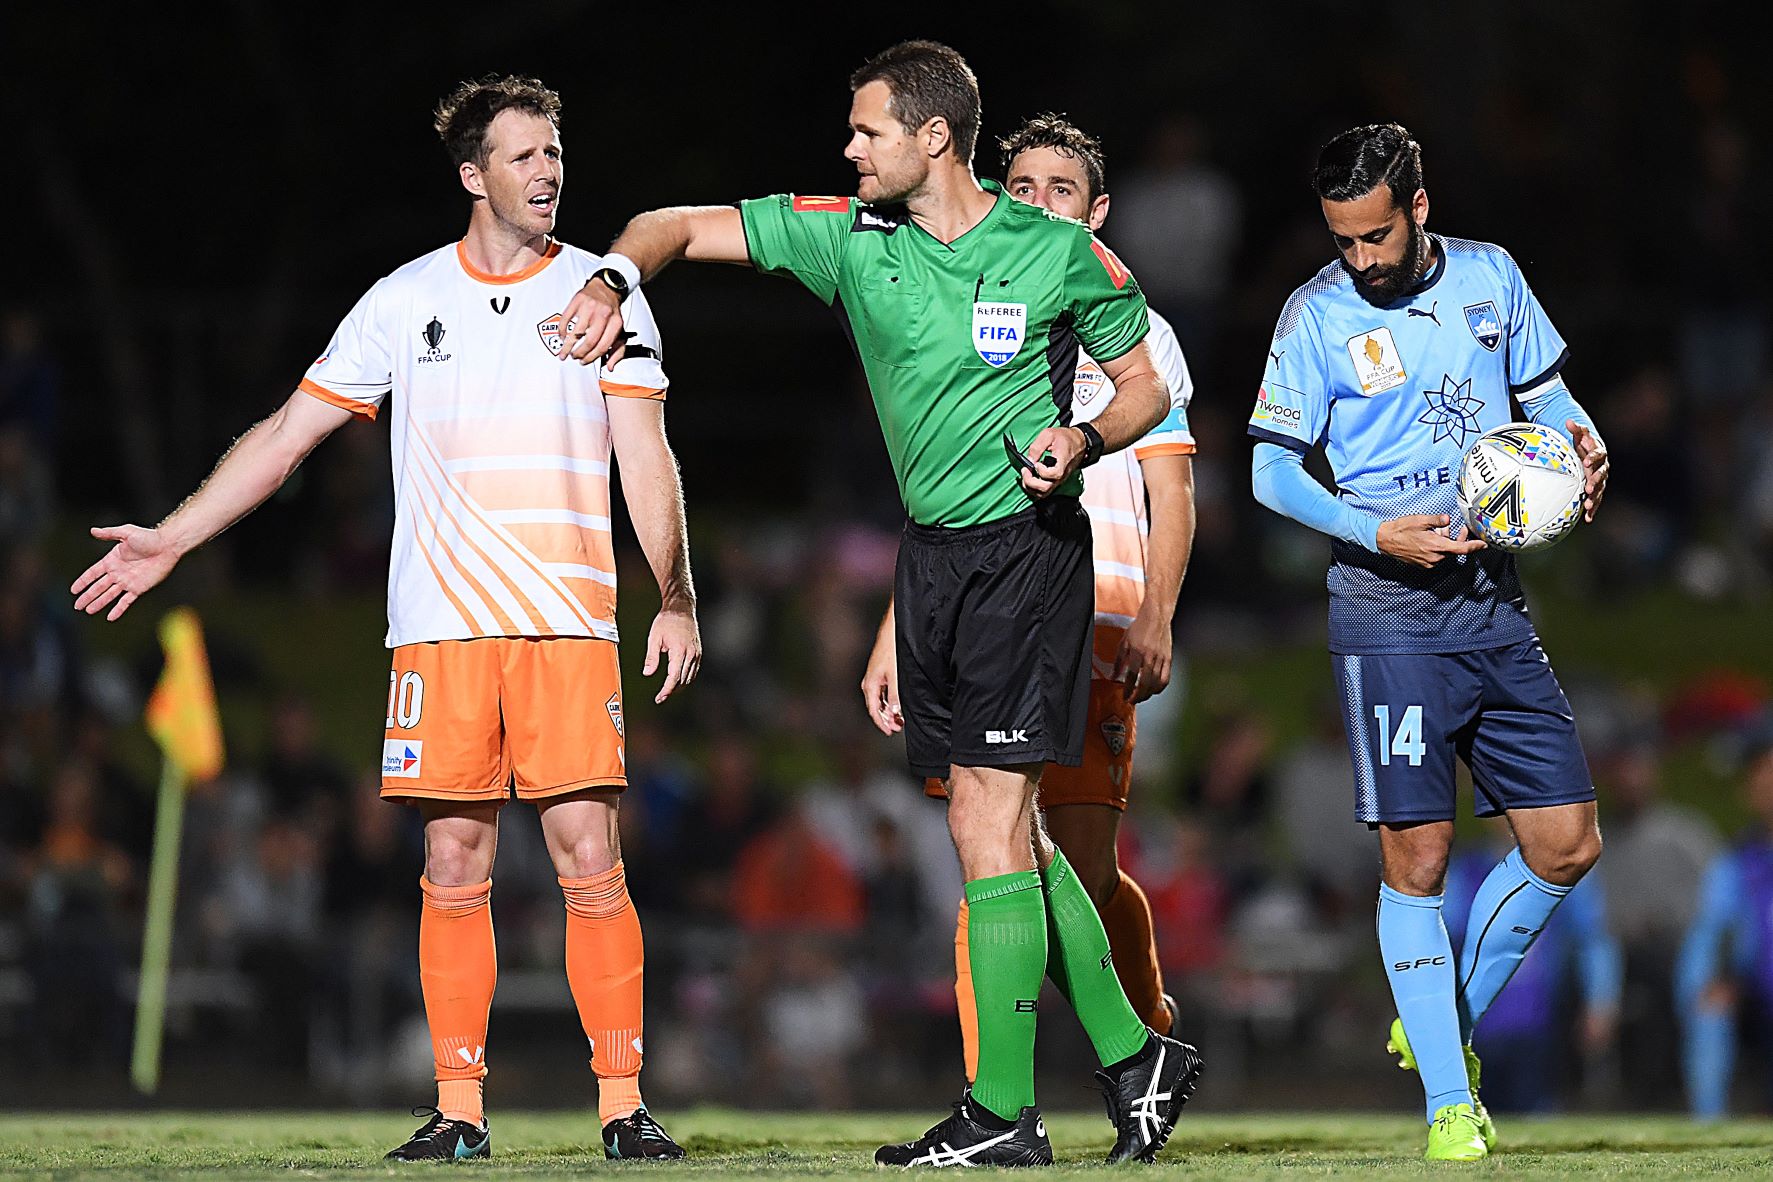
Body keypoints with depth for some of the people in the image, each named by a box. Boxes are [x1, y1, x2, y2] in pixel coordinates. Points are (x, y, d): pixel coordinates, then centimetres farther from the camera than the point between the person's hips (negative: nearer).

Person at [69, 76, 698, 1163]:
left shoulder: (602, 291, 6)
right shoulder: (406, 299, 9)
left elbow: (646, 456, 2)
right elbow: (288, 434, 15)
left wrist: (677, 598, -9)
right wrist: (172, 539, 11)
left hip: (569, 625, -1)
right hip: (439, 625, 1)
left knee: (590, 860, -9)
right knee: (455, 867, -1)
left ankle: (625, 1103, -4)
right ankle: (460, 1109, 4)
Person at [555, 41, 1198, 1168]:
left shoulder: (1061, 253, -7)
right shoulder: (850, 234, 4)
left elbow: (1148, 382, 5)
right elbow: (676, 226, 7)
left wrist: (1085, 438, -15)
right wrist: (614, 281, -13)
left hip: (1027, 546, -6)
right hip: (932, 555, 6)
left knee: (987, 812, -11)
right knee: (1006, 823, 8)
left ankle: (1005, 1109, -9)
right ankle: (1133, 1055, 20)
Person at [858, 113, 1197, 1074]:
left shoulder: (1133, 333, 12)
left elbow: (1172, 498, 7)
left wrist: (1155, 619, -8)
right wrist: (893, 639, 14)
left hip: (1096, 610, -2)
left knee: (1085, 870, -9)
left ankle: (1152, 1026, 17)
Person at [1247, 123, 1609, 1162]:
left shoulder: (1490, 278, 6)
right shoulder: (1318, 315, -5)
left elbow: (1545, 391, 19)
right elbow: (1273, 470, -3)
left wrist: (1582, 440, -4)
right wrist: (1377, 534, -17)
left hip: (1495, 599, 4)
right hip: (1390, 612, -4)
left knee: (1567, 844, 2)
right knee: (1418, 857, -7)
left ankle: (1447, 1025, 22)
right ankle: (1449, 1101, 1)